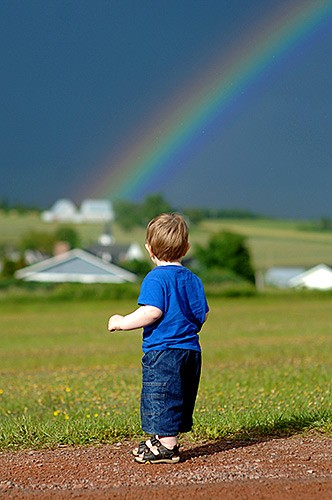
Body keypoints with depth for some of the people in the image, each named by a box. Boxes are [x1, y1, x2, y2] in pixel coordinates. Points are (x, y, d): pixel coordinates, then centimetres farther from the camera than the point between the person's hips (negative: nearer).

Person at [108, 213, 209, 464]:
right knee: (179, 400, 16)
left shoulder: (156, 278, -11)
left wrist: (122, 322, -11)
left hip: (162, 351, -8)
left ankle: (166, 446, -1)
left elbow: (152, 312, -22)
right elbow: (203, 314, 17)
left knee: (161, 400, -2)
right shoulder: (193, 280, 12)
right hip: (191, 351, 8)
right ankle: (166, 439, 27)